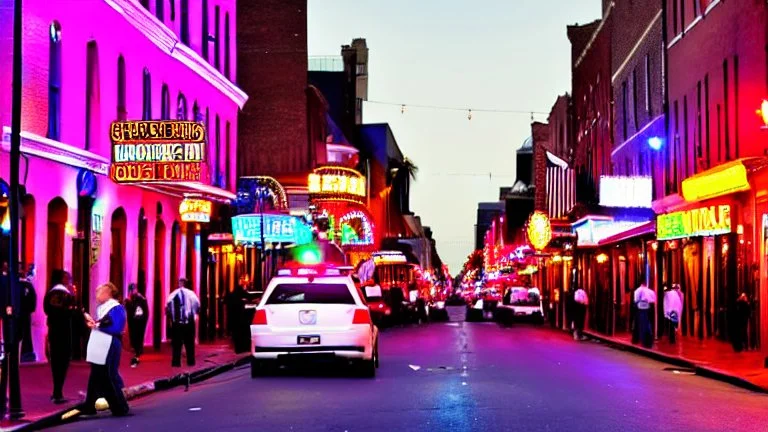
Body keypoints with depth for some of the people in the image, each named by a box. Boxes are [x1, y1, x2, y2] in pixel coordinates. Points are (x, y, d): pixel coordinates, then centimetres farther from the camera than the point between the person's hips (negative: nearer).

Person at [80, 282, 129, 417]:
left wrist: (98, 326, -18)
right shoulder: (101, 308, 13)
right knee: (96, 377, 12)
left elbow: (116, 329, -22)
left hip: (110, 348, -9)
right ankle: (89, 407, 19)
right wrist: (92, 322, -2)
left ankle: (120, 408, 7)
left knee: (109, 377, -3)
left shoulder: (117, 308, -13)